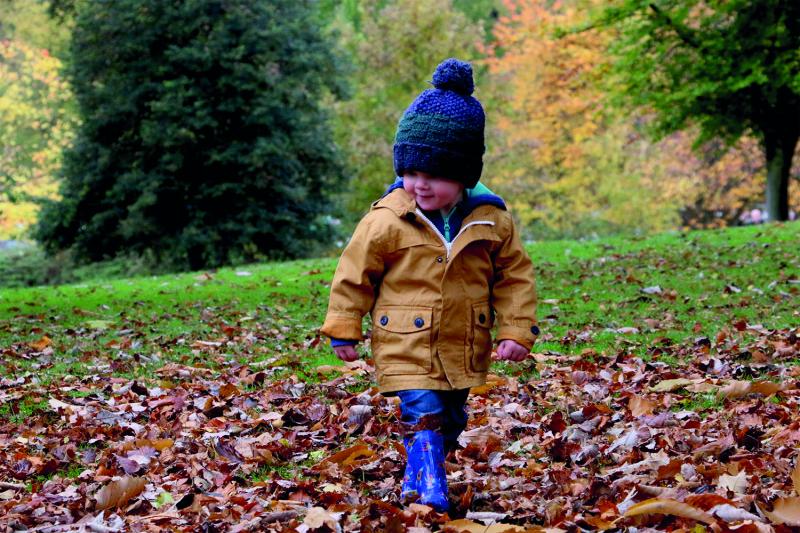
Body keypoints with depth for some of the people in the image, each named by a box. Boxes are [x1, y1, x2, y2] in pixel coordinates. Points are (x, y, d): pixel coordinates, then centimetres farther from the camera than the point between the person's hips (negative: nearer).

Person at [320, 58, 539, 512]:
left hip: (463, 350, 4)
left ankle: (416, 479, 38)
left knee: (451, 421, 17)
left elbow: (514, 276, 3)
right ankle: (429, 492, -10)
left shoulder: (492, 219, -6)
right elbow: (354, 274, -3)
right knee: (424, 419, -16)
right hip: (407, 349, -4)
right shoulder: (386, 220, -13)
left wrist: (517, 332, -4)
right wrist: (344, 331, 0)